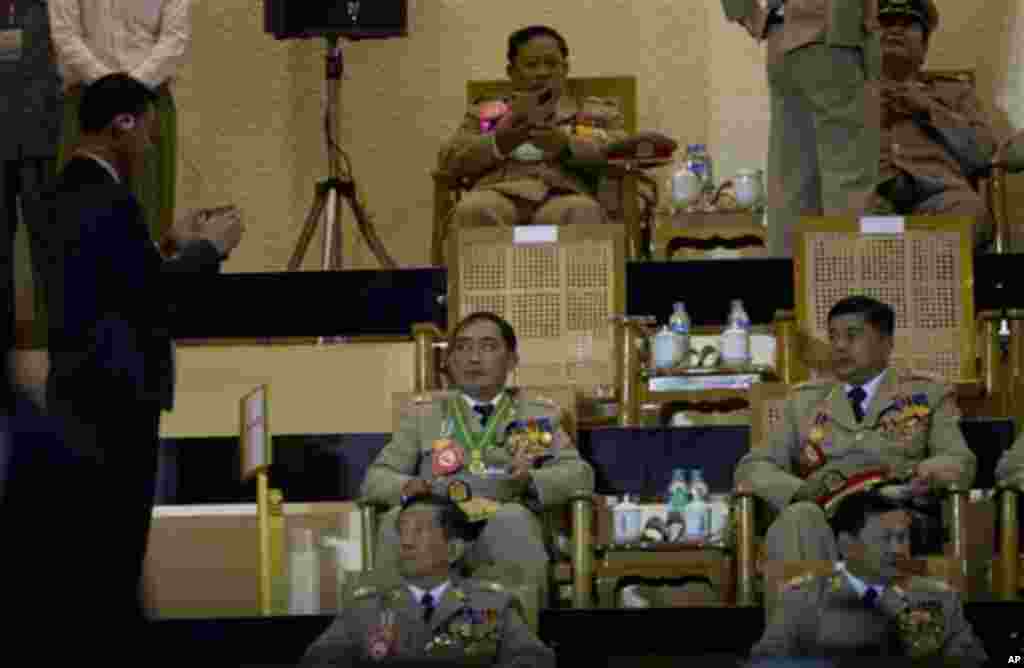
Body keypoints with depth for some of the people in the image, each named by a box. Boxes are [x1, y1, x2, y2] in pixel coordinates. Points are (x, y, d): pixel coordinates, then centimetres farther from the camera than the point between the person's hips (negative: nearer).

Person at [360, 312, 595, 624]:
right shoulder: (423, 412, 24)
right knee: (398, 520, -34)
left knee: (511, 518, -37)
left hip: (505, 528, -1)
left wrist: (532, 481, -12)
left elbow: (579, 474, 11)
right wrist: (406, 487, -9)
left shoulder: (537, 413, 22)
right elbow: (375, 479, 16)